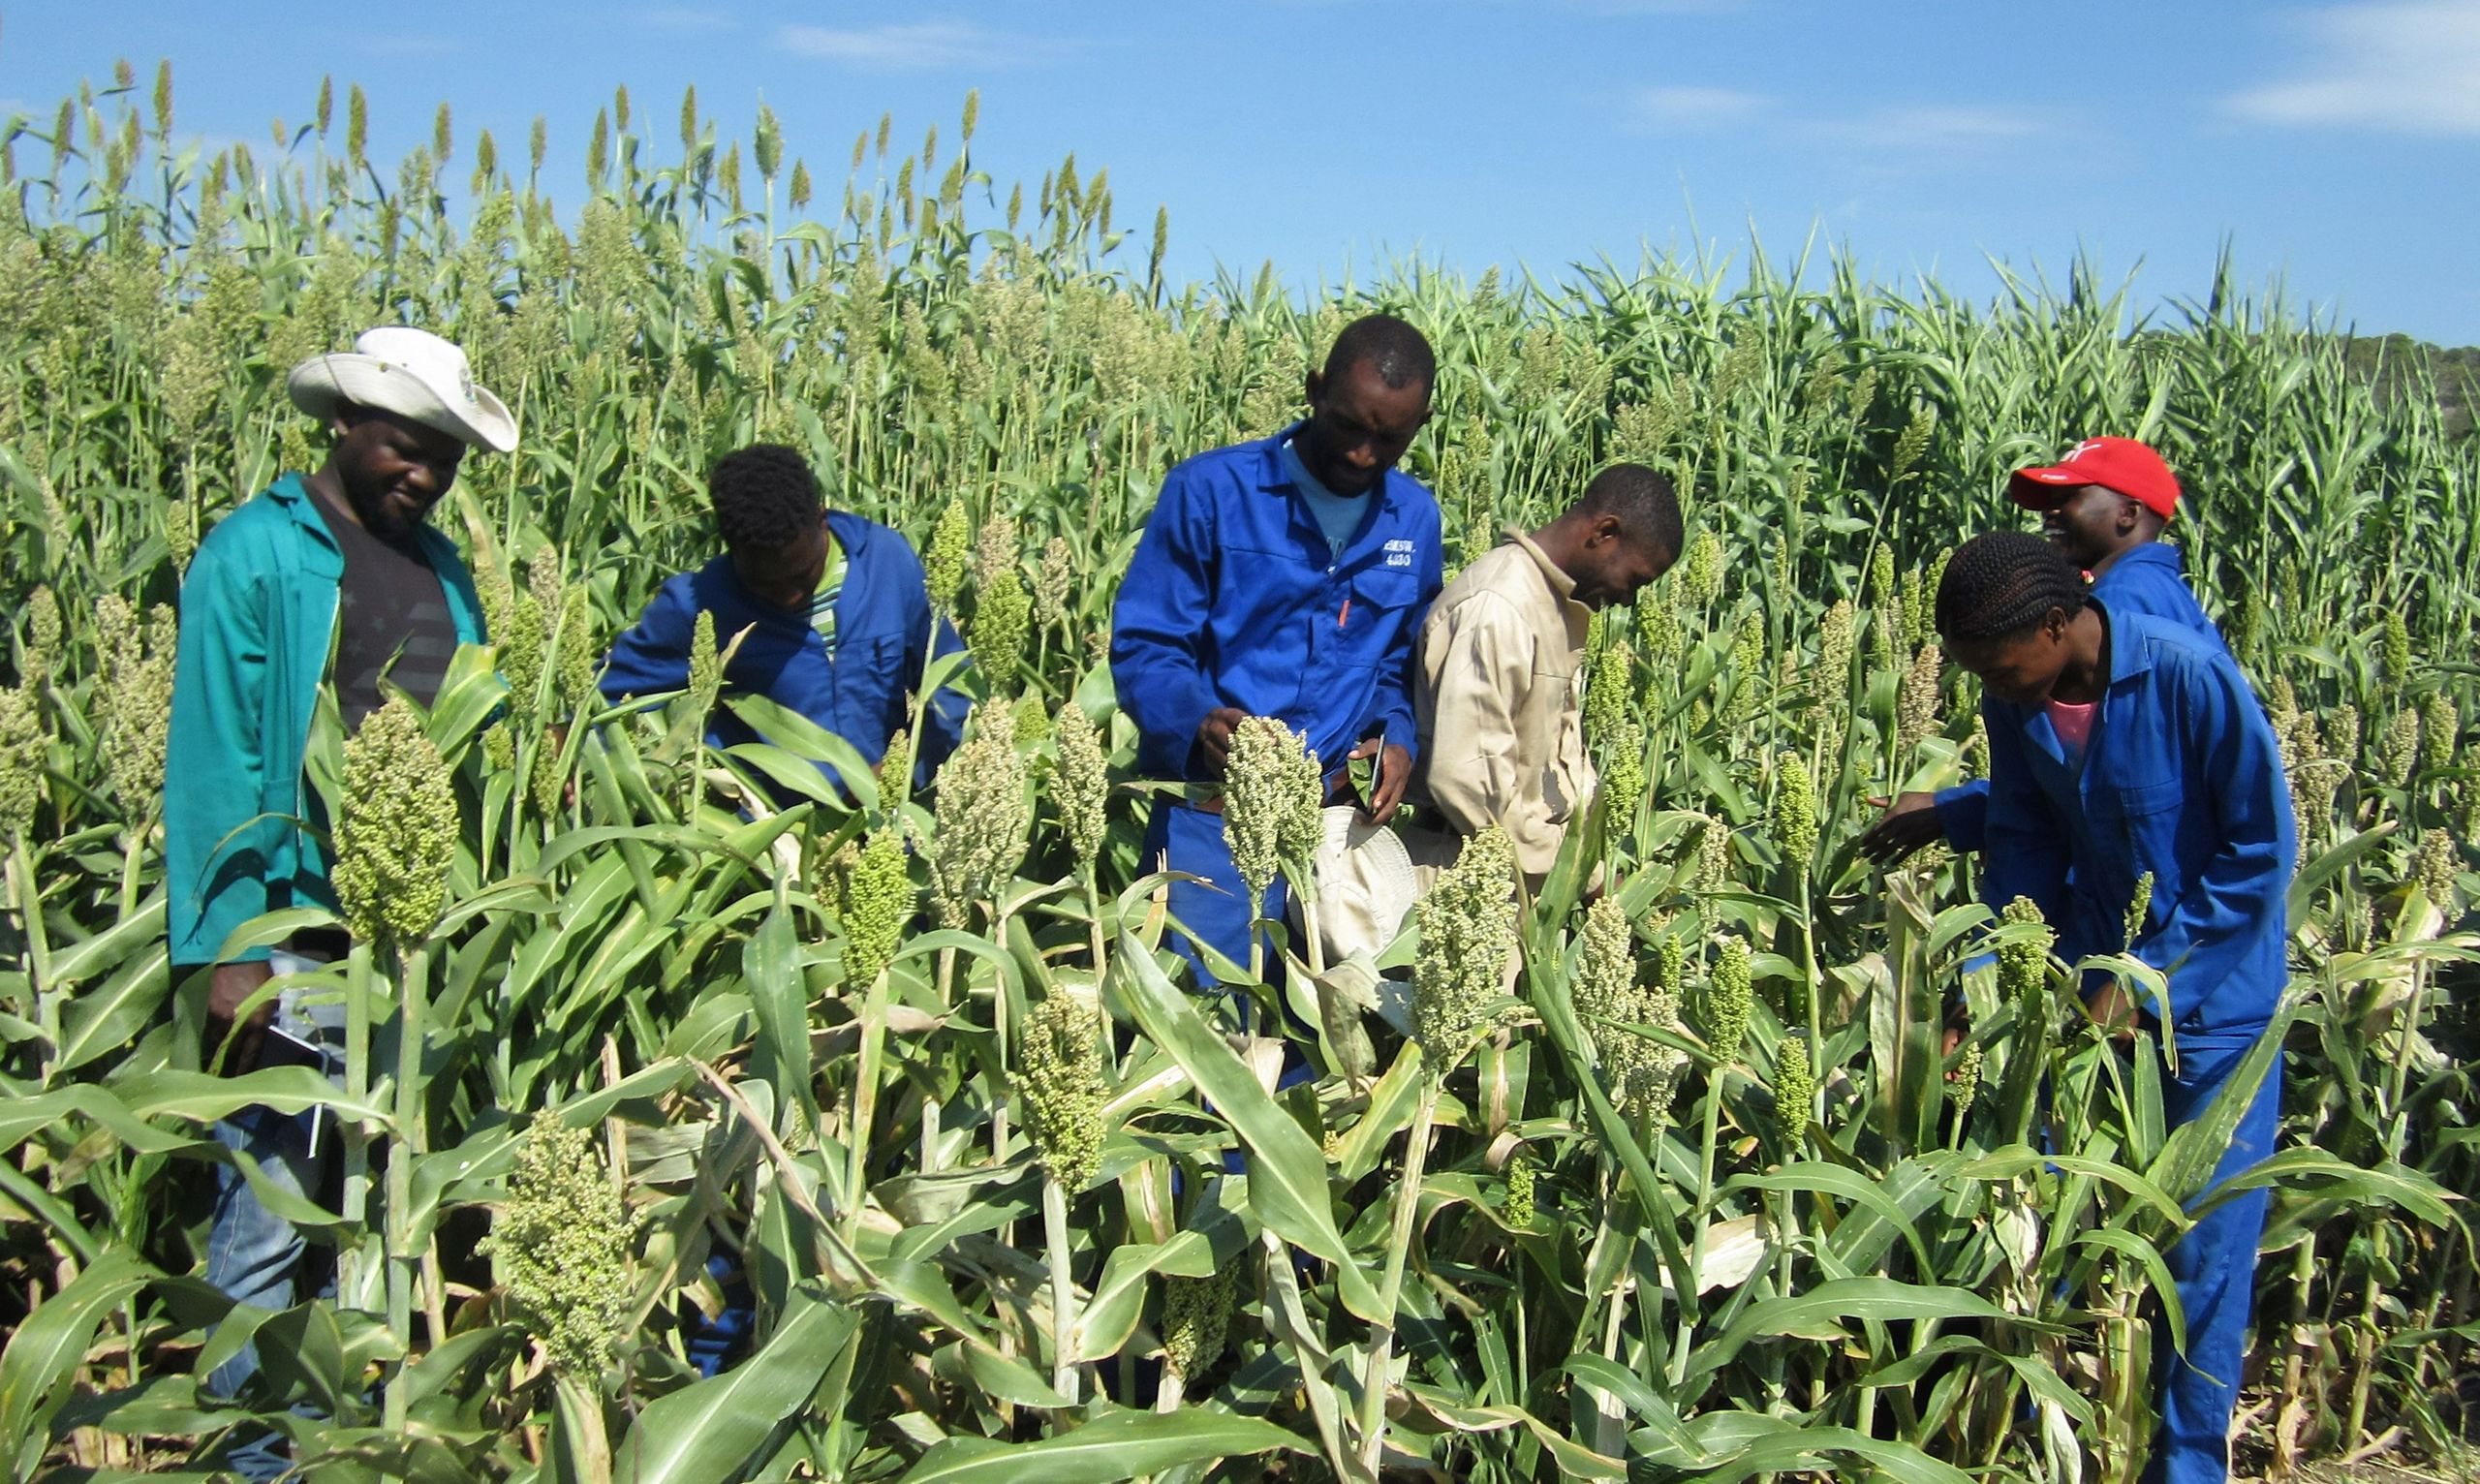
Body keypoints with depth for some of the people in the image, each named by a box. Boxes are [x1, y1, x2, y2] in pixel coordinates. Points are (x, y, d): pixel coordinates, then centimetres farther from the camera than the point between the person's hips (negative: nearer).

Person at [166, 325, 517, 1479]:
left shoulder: (444, 570, 13)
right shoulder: (254, 554, -4)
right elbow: (212, 764, -8)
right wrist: (224, 953, -14)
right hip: (299, 946, -5)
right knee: (266, 1223, 0)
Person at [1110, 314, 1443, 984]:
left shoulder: (1414, 519, 8)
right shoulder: (1210, 491, -7)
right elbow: (1142, 648, -6)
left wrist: (1399, 737, 0)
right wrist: (1197, 717, -26)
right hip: (1210, 813, -4)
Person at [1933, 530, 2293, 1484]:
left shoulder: (2191, 678, -24)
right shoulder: (2017, 706, -8)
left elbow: (2261, 850, -18)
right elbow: (2026, 852, 1)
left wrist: (2152, 979, -19)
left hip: (2215, 989, -5)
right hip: (2094, 975, 5)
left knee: (2207, 1238, 2)